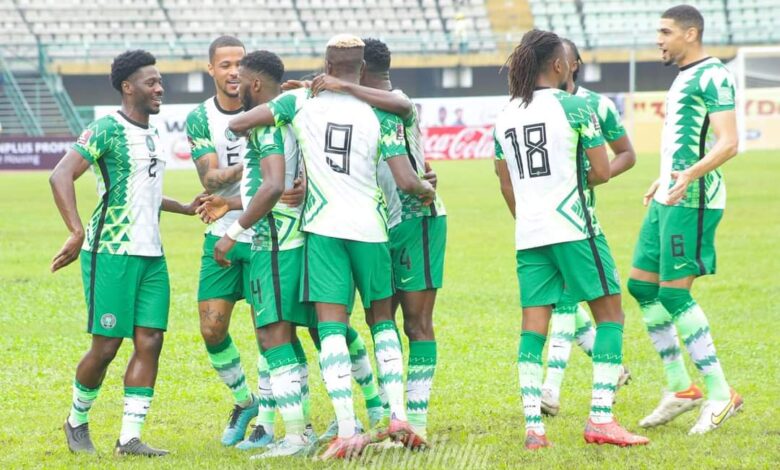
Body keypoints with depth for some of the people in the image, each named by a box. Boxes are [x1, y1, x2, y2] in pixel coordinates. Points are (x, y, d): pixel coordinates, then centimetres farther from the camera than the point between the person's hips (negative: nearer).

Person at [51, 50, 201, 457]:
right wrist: (77, 233, -30)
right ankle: (77, 421, 19)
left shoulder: (151, 135, 16)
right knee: (106, 346, -4)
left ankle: (129, 437, 1)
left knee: (149, 342, -2)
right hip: (111, 253, -8)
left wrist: (185, 208, 35)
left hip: (151, 255, 8)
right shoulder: (106, 130, -10)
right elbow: (61, 176, -21)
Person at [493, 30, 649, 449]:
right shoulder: (574, 107, -7)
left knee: (533, 327, 5)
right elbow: (602, 172, -6)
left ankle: (533, 426, -3)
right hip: (573, 228, -5)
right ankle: (600, 419, -3)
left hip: (528, 236, 5)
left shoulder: (505, 116, 10)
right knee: (609, 314, 4)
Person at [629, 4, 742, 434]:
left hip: (691, 201, -10)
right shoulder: (684, 77, 17)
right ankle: (679, 389, 16)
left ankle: (720, 394, -6)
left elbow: (728, 143, -21)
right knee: (641, 285, 10)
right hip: (667, 199, 10)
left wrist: (690, 176, -34)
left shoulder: (712, 76, -13)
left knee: (673, 294, -11)